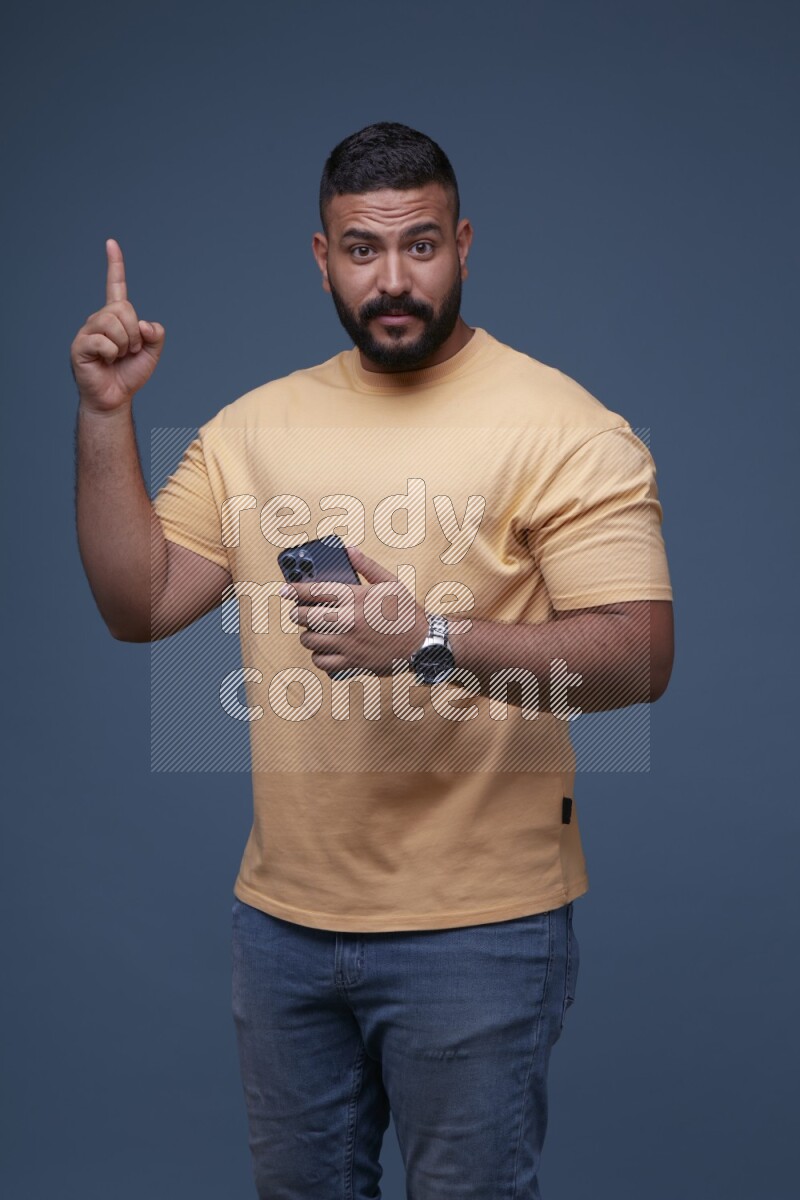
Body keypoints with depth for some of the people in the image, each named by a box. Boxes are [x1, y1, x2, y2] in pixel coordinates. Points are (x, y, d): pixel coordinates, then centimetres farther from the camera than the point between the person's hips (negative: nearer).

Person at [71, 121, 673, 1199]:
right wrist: (106, 417, -4)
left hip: (476, 925, -5)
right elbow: (138, 606, 5)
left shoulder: (561, 428, -11)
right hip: (283, 911, 5)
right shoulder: (254, 424, 6)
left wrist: (430, 642, -30)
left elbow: (640, 656, -18)